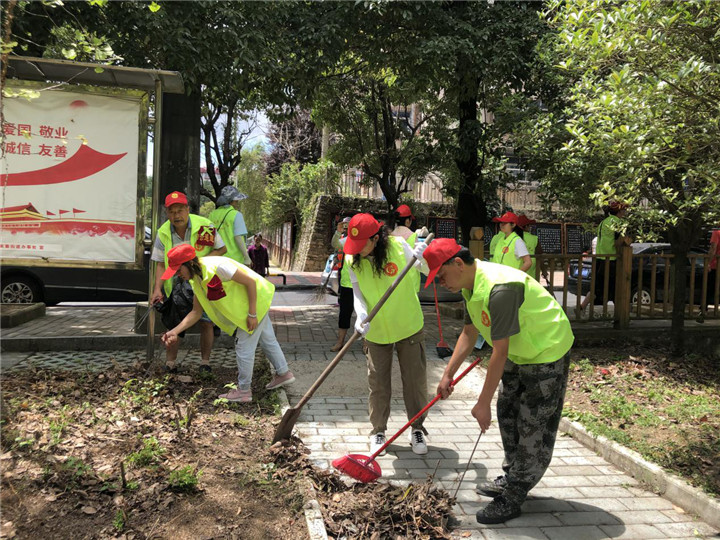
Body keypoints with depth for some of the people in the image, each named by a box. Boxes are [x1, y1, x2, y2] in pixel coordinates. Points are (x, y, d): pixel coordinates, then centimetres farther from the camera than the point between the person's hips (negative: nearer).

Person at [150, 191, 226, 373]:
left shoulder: (204, 225, -16)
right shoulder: (163, 233, -8)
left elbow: (222, 249, -6)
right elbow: (160, 264, -2)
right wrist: (158, 289, -15)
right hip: (177, 283, 1)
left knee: (206, 322, -1)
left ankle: (205, 362, 16)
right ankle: (170, 363, 13)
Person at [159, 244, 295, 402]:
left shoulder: (217, 266, -30)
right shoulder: (196, 281, -1)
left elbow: (250, 282, -27)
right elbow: (196, 312, 4)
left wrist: (252, 313, -24)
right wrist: (175, 331, -6)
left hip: (256, 300, -9)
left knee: (244, 346, -1)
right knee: (267, 340, 22)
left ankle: (244, 391, 13)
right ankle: (283, 373, 40)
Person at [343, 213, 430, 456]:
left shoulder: (398, 246, -17)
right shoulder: (352, 259, -10)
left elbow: (425, 270, -4)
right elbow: (357, 291, -7)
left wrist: (423, 257, -27)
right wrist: (361, 314, -26)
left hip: (408, 326, -1)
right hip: (376, 330, 2)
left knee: (415, 379, 7)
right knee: (378, 383, 7)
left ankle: (417, 429, 25)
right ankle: (378, 431, 24)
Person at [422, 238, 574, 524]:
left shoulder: (499, 288, -34)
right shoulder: (470, 286, -2)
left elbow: (500, 352, -31)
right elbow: (469, 333, 9)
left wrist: (483, 403, -23)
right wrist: (448, 374, 6)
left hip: (547, 355, -10)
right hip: (519, 353, 10)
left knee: (534, 430, -1)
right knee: (507, 414, 17)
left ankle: (511, 500, 10)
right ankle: (511, 479, 34)